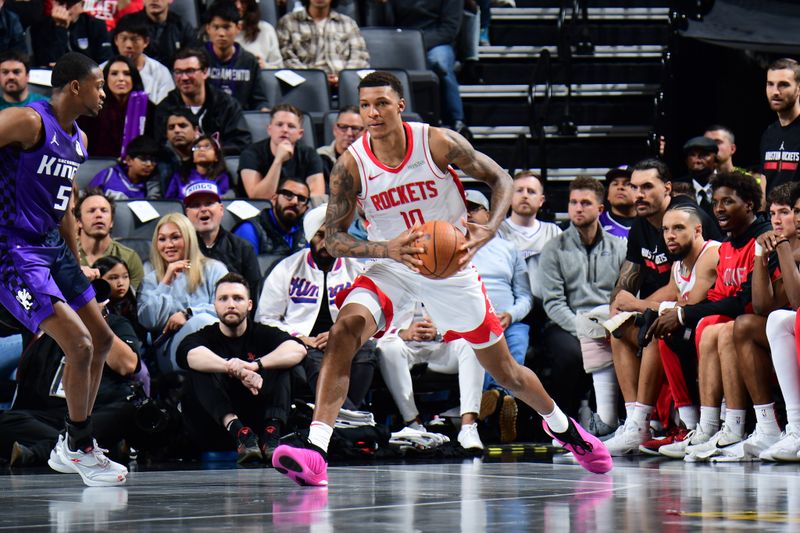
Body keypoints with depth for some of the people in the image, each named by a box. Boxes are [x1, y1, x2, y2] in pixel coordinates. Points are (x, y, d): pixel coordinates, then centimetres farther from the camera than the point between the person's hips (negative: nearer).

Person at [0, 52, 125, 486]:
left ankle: (70, 448, 25)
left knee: (101, 340, 15)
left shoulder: (77, 139, 13)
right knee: (79, 345, -14)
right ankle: (81, 449, 4)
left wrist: (77, 264, 26)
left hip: (53, 247, 10)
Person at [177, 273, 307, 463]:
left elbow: (297, 350, -15)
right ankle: (238, 431, -43)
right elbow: (193, 356, -22)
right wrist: (237, 371, -40)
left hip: (261, 419, 1)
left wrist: (255, 365, -34)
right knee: (200, 371, -22)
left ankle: (271, 433, -38)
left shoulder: (262, 334, 9)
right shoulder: (205, 337, 6)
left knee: (280, 367, -15)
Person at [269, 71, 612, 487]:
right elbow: (333, 238, -13)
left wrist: (489, 230, -24)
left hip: (450, 268, 0)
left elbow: (500, 179, -6)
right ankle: (315, 449, -37)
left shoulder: (439, 143, -17)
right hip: (391, 268, 0)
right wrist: (385, 249, -31)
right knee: (345, 329, -30)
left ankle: (561, 425, 43)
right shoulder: (352, 165, -15)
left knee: (505, 371, 11)